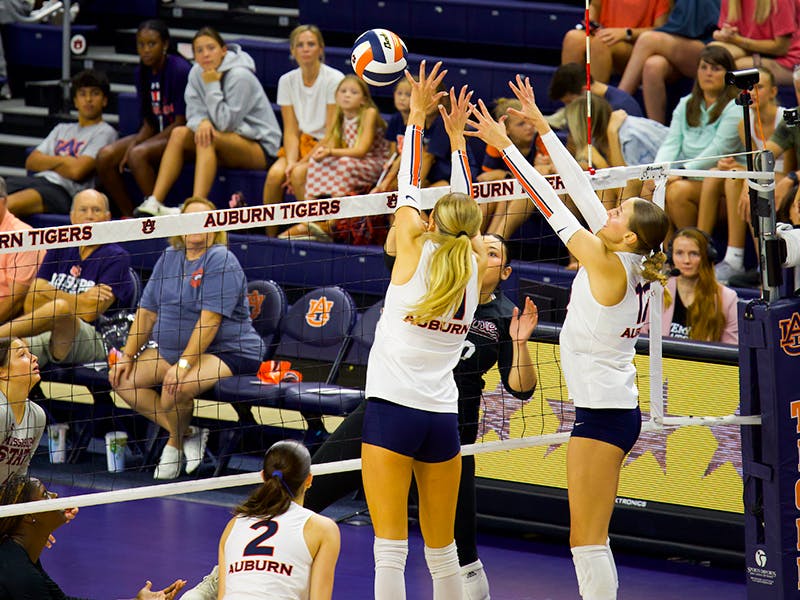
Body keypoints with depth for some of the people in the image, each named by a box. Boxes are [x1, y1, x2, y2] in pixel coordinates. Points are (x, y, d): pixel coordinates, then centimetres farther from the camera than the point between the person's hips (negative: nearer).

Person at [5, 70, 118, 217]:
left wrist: (47, 162, 11)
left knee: (7, 206, -36)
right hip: (38, 180, 7)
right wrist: (63, 160, 3)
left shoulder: (105, 132, 8)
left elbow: (77, 171, -6)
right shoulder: (62, 129, 32)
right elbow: (31, 162, 19)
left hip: (63, 189, -7)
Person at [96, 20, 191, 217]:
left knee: (138, 155, -34)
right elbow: (149, 122, 11)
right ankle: (130, 217, -4)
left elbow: (181, 123, -16)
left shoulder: (180, 70, -15)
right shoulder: (142, 73, 7)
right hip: (155, 135, 7)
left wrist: (136, 146, -16)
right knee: (105, 157, -16)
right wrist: (133, 143, -12)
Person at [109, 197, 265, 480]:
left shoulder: (220, 261, -14)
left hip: (229, 352, -8)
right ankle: (186, 433, -4)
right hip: (170, 350, 8)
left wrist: (184, 364, -29)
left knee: (176, 387, -33)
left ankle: (176, 442, -1)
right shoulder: (169, 258, 10)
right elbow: (147, 312, 13)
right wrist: (128, 356, 4)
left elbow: (209, 321, -22)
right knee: (123, 379, -5)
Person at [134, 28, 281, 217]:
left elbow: (226, 124, -20)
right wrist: (202, 122, -23)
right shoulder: (197, 72, 1)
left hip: (260, 147, -7)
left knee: (208, 139, -32)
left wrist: (213, 86, -20)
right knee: (179, 133, -11)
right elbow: (194, 111, 0)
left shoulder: (239, 76, -19)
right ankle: (155, 202, -20)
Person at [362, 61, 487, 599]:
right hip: (443, 418, 4)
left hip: (392, 410, -4)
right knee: (442, 550, 14)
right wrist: (457, 136, 29)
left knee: (391, 549, -9)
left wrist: (417, 115, 17)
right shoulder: (475, 268, 5)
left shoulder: (415, 253, -5)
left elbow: (409, 188, 8)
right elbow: (467, 211, 21)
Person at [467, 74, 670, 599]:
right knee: (591, 541, 13)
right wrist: (542, 126, 14)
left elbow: (552, 204, -13)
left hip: (603, 413, -9)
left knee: (587, 542, -7)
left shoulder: (607, 265, -15)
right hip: (618, 409, 9)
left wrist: (506, 146, -8)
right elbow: (580, 191, 10)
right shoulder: (628, 266, 6)